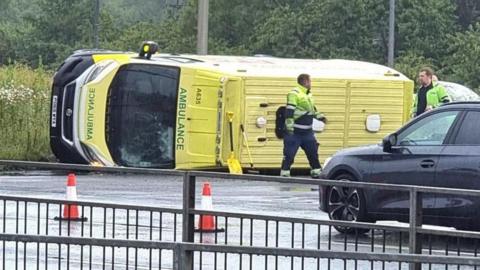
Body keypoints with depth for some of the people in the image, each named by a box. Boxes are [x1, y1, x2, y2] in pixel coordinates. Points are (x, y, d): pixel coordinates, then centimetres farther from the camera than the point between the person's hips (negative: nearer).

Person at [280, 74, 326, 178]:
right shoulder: (294, 94, -14)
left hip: (307, 132, 9)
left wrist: (320, 116, 17)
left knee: (313, 152, 14)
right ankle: (284, 174, 0)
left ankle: (316, 172, 24)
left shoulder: (308, 94, 15)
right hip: (295, 131, -8)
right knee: (289, 154, -5)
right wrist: (289, 127, -26)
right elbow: (289, 111, -20)